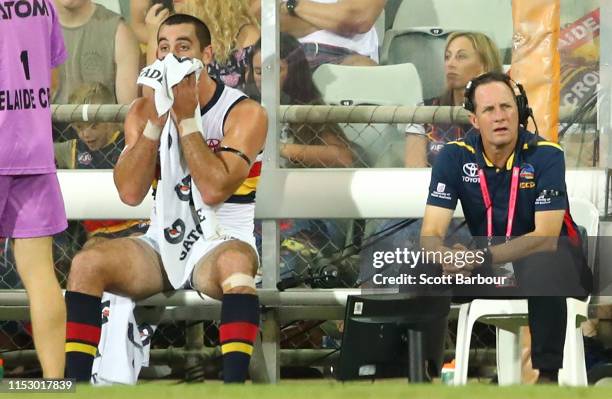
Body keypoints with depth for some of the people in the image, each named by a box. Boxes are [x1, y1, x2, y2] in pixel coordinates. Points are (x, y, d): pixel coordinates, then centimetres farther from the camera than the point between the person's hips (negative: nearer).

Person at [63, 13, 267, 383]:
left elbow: (214, 189, -23)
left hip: (219, 244, -4)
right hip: (162, 244, 4)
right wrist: (155, 121, -15)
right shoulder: (143, 112, 5)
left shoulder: (245, 113, -9)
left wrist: (186, 117, -19)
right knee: (87, 263, -21)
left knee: (236, 261, -39)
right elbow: (131, 192, -8)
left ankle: (235, 388, -43)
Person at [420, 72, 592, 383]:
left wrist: (483, 258, -39)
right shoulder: (454, 157, -9)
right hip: (490, 263, 4)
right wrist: (446, 255, -39)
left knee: (542, 265, -39)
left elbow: (546, 237, -25)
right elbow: (431, 233, -13)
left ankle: (548, 373, -25)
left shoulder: (546, 155, -18)